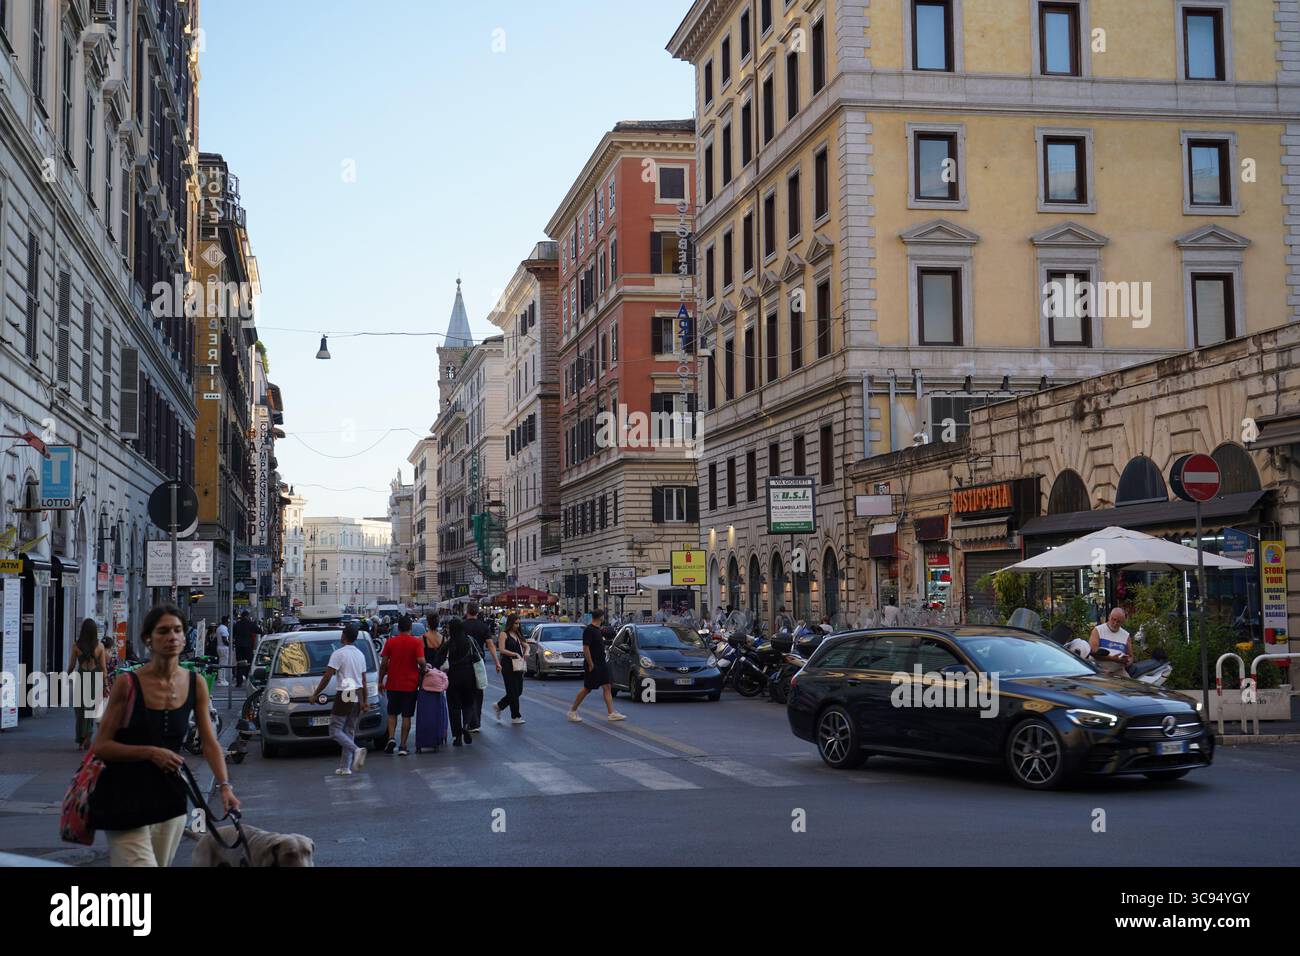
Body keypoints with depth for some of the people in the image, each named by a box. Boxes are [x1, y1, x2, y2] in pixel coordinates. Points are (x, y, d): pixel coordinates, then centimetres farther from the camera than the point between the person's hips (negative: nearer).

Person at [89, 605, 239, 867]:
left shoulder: (195, 685, 1)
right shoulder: (128, 685, -9)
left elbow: (210, 743, 2)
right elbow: (100, 747, -7)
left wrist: (224, 785, -12)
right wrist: (150, 752, -19)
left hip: (169, 796, 4)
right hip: (126, 798, -4)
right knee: (140, 863, -15)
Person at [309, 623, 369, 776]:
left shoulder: (339, 654, -11)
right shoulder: (360, 654, 11)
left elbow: (327, 677, -14)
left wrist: (315, 694, -5)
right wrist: (366, 701, 20)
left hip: (344, 696, -7)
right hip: (358, 696, 7)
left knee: (335, 730, -3)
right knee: (349, 731, 11)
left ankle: (357, 750, -25)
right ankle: (345, 767, 8)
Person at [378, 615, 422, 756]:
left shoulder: (390, 642, -1)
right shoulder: (416, 642, -6)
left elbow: (384, 664, -1)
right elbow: (421, 661, -17)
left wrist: (381, 681, 8)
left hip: (393, 684, 1)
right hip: (410, 685, -1)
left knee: (392, 714, 16)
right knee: (406, 716, 5)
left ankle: (391, 738, -5)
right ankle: (403, 747, 3)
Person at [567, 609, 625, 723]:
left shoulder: (597, 629, 12)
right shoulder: (589, 630, -16)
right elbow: (585, 648, -20)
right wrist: (591, 665, -20)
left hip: (602, 664, 9)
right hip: (593, 666, -9)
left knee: (607, 688, 3)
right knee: (587, 689, 0)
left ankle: (611, 713, 1)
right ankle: (572, 711, 12)